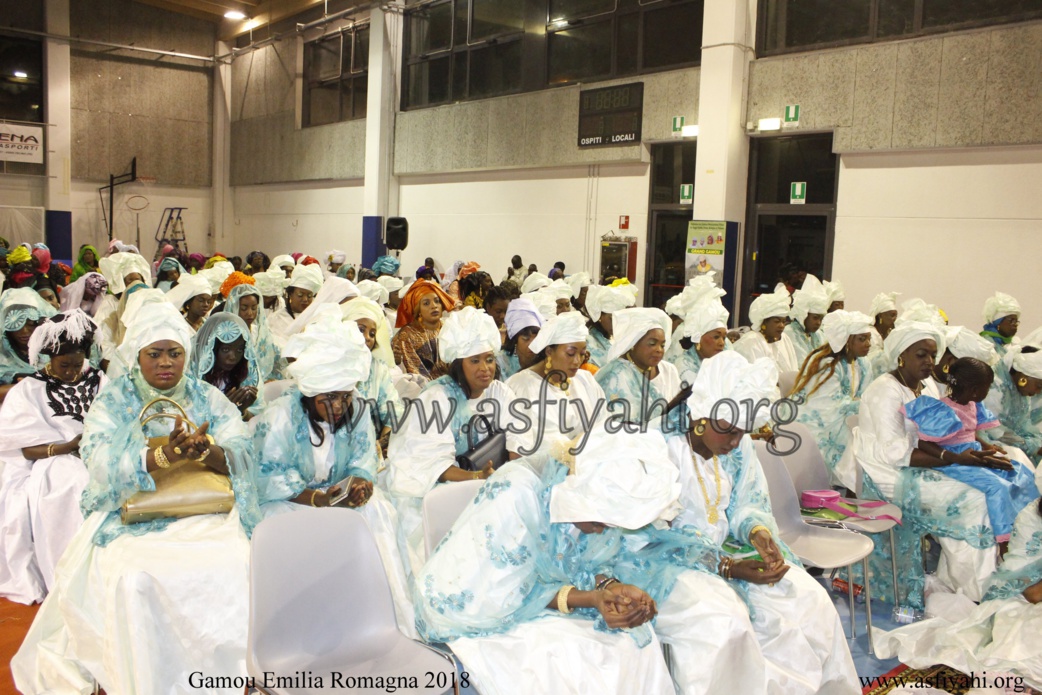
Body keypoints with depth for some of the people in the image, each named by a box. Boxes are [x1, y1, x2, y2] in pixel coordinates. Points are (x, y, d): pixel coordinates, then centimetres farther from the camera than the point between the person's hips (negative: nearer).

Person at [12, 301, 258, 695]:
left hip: (204, 512, 1)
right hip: (132, 514, -1)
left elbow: (239, 458, -4)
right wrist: (164, 456, -31)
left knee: (236, 565, -25)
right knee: (134, 578, -29)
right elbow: (103, 466, -13)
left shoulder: (209, 399, 9)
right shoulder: (112, 402, 4)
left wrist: (205, 452, -27)